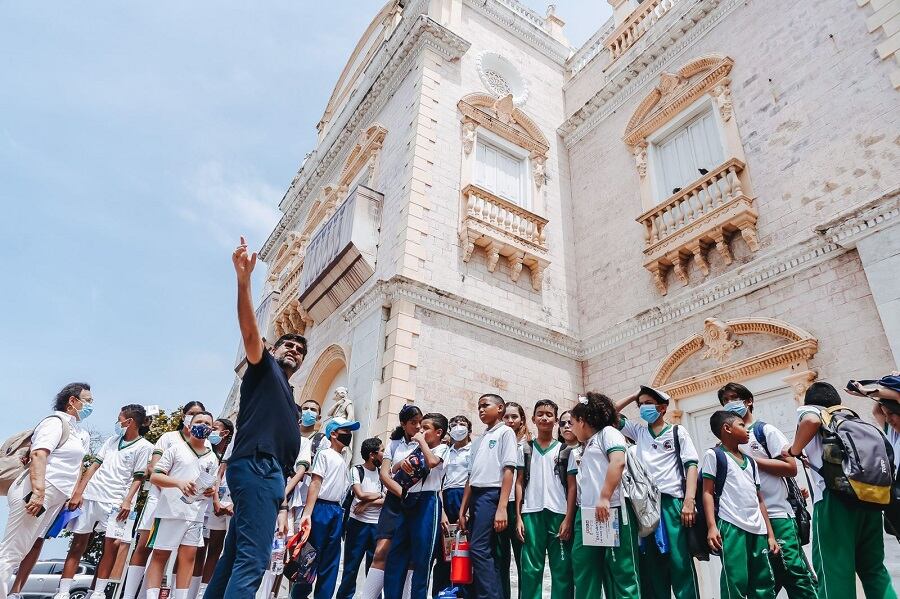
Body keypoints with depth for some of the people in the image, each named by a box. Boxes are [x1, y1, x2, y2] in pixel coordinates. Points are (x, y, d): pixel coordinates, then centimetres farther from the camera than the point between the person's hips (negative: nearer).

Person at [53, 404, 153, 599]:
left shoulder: (144, 447, -2)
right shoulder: (112, 440, 13)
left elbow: (138, 478, -4)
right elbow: (94, 466, 11)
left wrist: (127, 501, -14)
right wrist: (77, 492, 4)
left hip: (116, 501, -4)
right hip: (91, 495, 5)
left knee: (112, 546, -8)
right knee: (78, 544, 5)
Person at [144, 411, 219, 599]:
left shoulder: (212, 458, 15)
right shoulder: (176, 449, 3)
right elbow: (154, 476, -3)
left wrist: (212, 491, -3)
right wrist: (179, 482, -19)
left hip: (195, 515, 4)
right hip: (171, 511, -3)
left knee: (188, 557, 2)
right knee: (159, 555, 2)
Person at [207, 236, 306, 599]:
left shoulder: (290, 402, 29)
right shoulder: (264, 369, 10)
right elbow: (249, 330, -10)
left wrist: (282, 506, 21)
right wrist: (244, 279, -23)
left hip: (268, 473, 9)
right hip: (254, 466, -9)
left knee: (235, 558, 11)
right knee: (254, 557, -17)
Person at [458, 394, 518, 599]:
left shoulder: (505, 432, 1)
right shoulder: (478, 441, 22)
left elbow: (508, 470, -9)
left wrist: (502, 507, -17)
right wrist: (462, 510, 15)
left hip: (492, 494, -8)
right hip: (475, 497, 8)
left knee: (479, 549, -15)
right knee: (485, 552, 6)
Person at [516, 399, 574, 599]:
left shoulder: (564, 450, 8)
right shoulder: (525, 449, 11)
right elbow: (519, 483, 9)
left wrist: (568, 518, -5)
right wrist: (518, 516, 1)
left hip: (559, 513, 0)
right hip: (531, 514, 1)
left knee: (561, 568, 2)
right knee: (531, 569, 0)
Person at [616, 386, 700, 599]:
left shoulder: (677, 431, 8)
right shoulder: (638, 431, 17)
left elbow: (691, 465, 1)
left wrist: (689, 501, -11)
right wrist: (633, 396, 15)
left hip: (671, 501, -3)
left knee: (679, 563, -6)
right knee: (651, 565, 5)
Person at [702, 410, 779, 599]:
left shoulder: (750, 461, 22)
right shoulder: (714, 454, 3)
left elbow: (760, 500, 21)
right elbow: (708, 492, -3)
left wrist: (770, 534, 14)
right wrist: (712, 526, -13)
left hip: (757, 529, 7)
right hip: (731, 526, -7)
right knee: (736, 582, -11)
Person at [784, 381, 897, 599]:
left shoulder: (808, 410, 11)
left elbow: (812, 420, -14)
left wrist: (794, 450, 0)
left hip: (835, 495, -6)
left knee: (835, 571, -4)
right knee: (874, 569, 17)